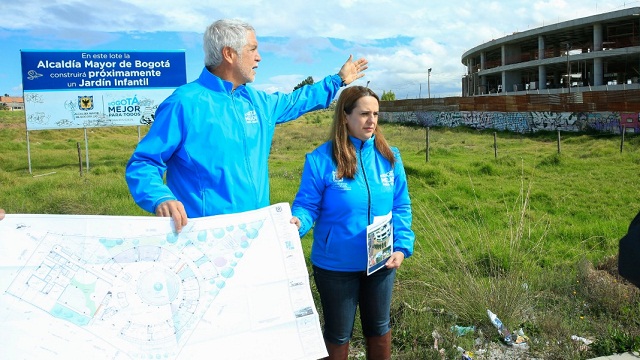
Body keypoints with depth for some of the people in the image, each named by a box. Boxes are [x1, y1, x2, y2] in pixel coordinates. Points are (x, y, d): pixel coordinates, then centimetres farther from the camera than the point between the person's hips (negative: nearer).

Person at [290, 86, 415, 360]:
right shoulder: (321, 159, -16)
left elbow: (401, 206, 1)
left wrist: (402, 247, -9)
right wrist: (297, 222, -35)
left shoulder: (389, 156, -3)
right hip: (335, 265, -3)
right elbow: (307, 206, -12)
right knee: (338, 334, 16)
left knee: (379, 328, 23)